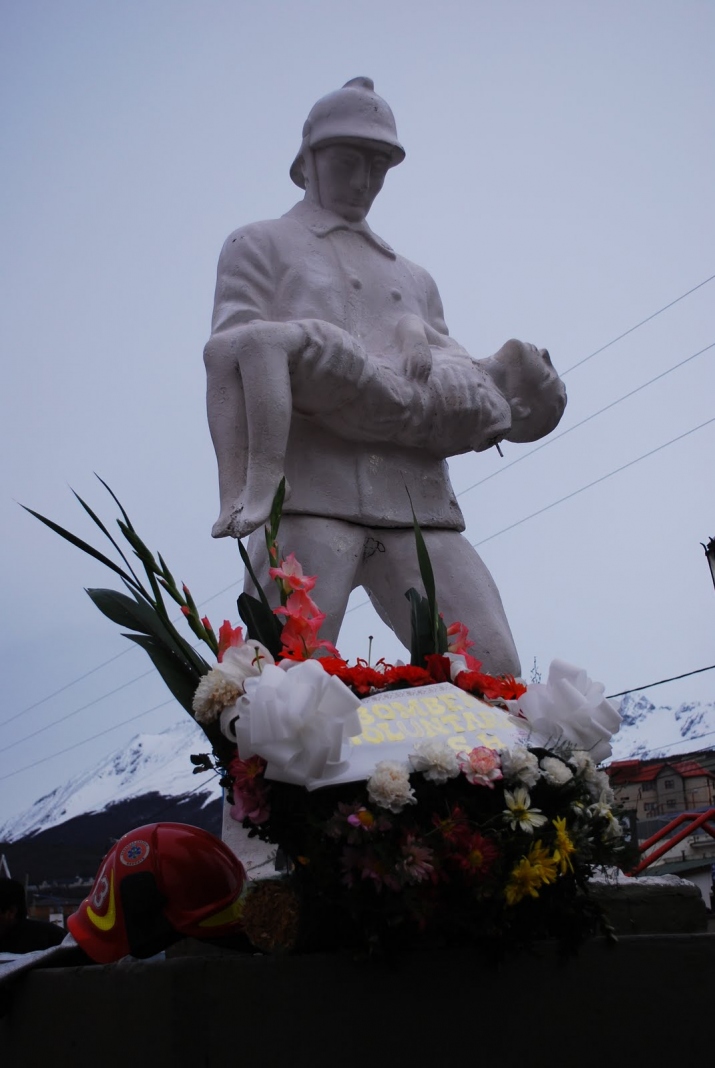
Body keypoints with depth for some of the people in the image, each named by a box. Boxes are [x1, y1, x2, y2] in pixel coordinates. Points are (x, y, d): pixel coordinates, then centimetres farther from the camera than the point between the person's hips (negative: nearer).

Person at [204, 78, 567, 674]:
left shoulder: (414, 279, 35)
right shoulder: (259, 246, 21)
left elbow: (458, 371, 25)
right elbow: (229, 362, 4)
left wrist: (487, 403, -2)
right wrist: (237, 492, -13)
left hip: (419, 501, 4)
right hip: (311, 492, -4)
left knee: (494, 675, -12)